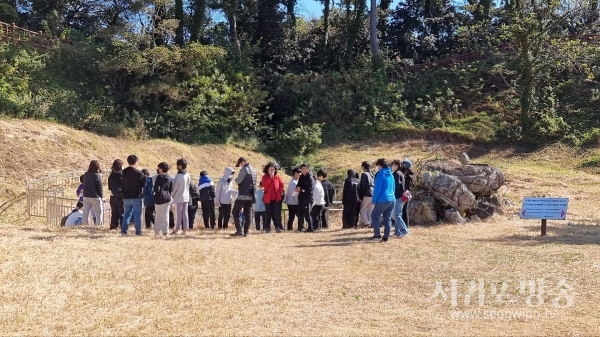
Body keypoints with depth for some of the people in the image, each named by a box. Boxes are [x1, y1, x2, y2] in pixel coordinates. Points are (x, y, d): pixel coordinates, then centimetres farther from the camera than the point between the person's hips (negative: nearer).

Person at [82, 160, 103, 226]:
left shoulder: (85, 175, 5)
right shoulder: (97, 176, -13)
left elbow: (84, 185, 12)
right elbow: (100, 187, -9)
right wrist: (101, 197, 1)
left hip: (86, 196, 5)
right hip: (95, 197, -5)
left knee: (85, 212, 9)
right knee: (98, 213, 3)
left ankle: (84, 225, 11)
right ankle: (98, 225, -2)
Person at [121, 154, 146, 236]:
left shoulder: (124, 172, 2)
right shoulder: (139, 173, -13)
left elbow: (121, 185, 8)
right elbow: (143, 184, -6)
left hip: (126, 197, 4)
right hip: (136, 196, -4)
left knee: (127, 214, 12)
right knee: (137, 214, 4)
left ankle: (123, 231, 5)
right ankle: (138, 232, 6)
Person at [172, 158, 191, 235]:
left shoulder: (178, 176, -17)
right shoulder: (188, 175, 2)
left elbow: (175, 187, -12)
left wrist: (173, 195, 4)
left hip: (179, 197, -6)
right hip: (186, 197, 6)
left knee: (178, 214, 3)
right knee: (185, 213, 8)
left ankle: (177, 229, 10)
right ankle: (185, 229, 9)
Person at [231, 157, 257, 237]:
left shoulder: (244, 169, -13)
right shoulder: (253, 170, 14)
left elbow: (238, 181, -15)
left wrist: (236, 179, 7)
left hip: (243, 195, -8)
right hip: (251, 195, 8)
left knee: (235, 212, -1)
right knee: (247, 214, 10)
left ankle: (239, 230, -9)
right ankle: (246, 232, 8)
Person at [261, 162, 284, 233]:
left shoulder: (278, 176, 5)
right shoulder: (264, 177, 2)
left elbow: (281, 185, 11)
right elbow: (264, 185, -14)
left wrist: (280, 191, -3)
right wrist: (270, 177, -17)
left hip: (277, 198, 0)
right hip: (268, 198, 0)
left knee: (277, 213, -4)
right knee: (269, 213, 5)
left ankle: (279, 227, -1)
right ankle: (267, 228, 12)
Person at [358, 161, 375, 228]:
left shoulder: (364, 174, -8)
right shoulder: (372, 174, 14)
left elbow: (362, 186, -10)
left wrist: (360, 196, -4)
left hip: (367, 195, -7)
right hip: (373, 194, 7)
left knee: (362, 209, 4)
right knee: (370, 210, 11)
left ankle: (366, 222, -5)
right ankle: (371, 222, 7)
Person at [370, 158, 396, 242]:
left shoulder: (381, 174, -11)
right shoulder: (391, 174, 12)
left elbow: (377, 189, -12)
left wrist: (373, 200, -5)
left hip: (382, 200, -7)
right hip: (392, 199, 7)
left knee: (374, 216, 7)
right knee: (387, 219, 10)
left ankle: (377, 235, 1)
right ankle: (386, 237, 9)